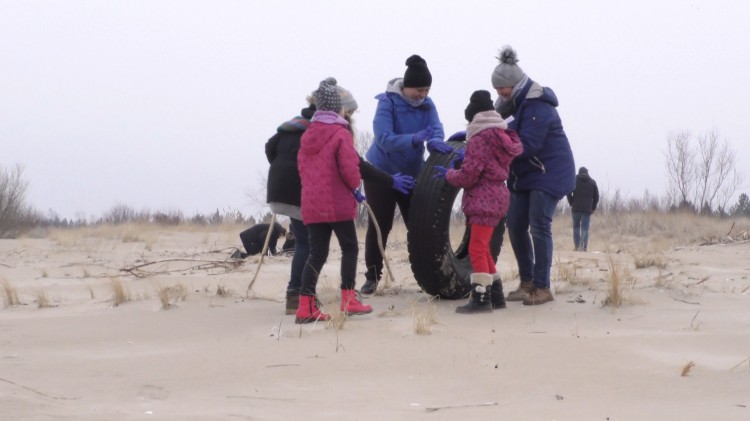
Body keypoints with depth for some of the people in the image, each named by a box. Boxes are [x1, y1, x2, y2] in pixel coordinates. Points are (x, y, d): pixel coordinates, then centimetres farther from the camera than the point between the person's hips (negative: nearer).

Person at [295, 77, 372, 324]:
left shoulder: (307, 135, 10)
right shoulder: (341, 134, -10)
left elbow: (302, 166, 13)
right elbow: (349, 168, -16)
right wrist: (355, 186, 2)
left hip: (311, 204, 6)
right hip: (337, 203, -6)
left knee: (317, 253, 6)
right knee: (350, 248, 9)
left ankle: (305, 307, -2)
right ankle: (348, 301, 7)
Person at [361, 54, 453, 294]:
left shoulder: (426, 104, -3)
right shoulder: (387, 103, -19)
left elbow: (436, 128, -16)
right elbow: (384, 139, -32)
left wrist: (435, 140, -42)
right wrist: (415, 138, -47)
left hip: (412, 173, 4)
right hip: (381, 173, -4)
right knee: (380, 226, 0)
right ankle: (372, 276, 10)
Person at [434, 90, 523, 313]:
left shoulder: (479, 139, -14)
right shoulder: (501, 135, 14)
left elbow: (468, 176, -17)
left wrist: (448, 174, 0)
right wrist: (467, 158, 10)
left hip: (484, 199, -10)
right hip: (496, 196, 10)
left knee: (477, 248, -11)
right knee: (482, 248, 17)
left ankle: (481, 297, -16)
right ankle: (495, 295, 21)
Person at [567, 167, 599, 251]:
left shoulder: (574, 180, 5)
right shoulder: (592, 182, 9)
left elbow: (568, 193, -4)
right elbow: (596, 196, 6)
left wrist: (571, 204, 6)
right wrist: (593, 208, 14)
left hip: (576, 208, 0)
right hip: (587, 209, 0)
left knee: (576, 227, 10)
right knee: (585, 229, -2)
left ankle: (577, 247, 4)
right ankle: (583, 247, -17)